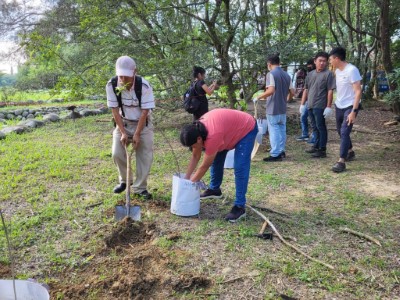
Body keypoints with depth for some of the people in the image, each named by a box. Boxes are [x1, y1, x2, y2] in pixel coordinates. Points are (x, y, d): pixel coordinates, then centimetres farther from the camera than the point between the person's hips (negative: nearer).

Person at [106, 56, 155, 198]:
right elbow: (115, 110, -12)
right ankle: (125, 180, 20)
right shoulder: (111, 85, -17)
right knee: (117, 153, -6)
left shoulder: (144, 86, -25)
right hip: (123, 123, 2)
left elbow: (145, 112, -20)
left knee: (145, 156, -4)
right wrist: (123, 132, -16)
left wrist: (137, 134, -21)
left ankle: (140, 187, 9)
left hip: (143, 124, -2)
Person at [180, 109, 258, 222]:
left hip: (247, 129, -8)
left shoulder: (212, 136, -39)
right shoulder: (197, 130, -15)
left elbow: (204, 167, -28)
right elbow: (195, 157, -2)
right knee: (216, 159, 12)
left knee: (240, 168, -18)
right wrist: (186, 178, -2)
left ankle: (240, 206, -12)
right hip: (231, 128, 9)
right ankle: (214, 189, 32)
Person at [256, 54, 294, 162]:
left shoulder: (271, 74, -12)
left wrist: (258, 97, -15)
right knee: (282, 130, 14)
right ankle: (281, 151, 23)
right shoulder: (286, 75, 10)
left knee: (274, 131, -2)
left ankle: (275, 155, 1)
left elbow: (271, 90, -25)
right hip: (283, 108, 7)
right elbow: (292, 92, 8)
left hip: (273, 108, -7)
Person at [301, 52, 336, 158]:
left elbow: (330, 91, -12)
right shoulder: (310, 74, 14)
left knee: (321, 127, -2)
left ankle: (322, 150, 3)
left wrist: (328, 107, -17)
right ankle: (316, 146, 27)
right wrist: (302, 104, 12)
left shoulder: (328, 74, -6)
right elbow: (306, 90, 17)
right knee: (315, 127, 15)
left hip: (320, 106, -7)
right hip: (310, 106, 7)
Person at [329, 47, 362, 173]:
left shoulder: (352, 70, -19)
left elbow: (358, 92, -21)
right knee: (341, 131, 18)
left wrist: (353, 111, -25)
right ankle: (350, 152, 39)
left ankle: (341, 161, -11)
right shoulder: (337, 71, 5)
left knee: (344, 132, -14)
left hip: (350, 107, -8)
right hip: (339, 106, 8)